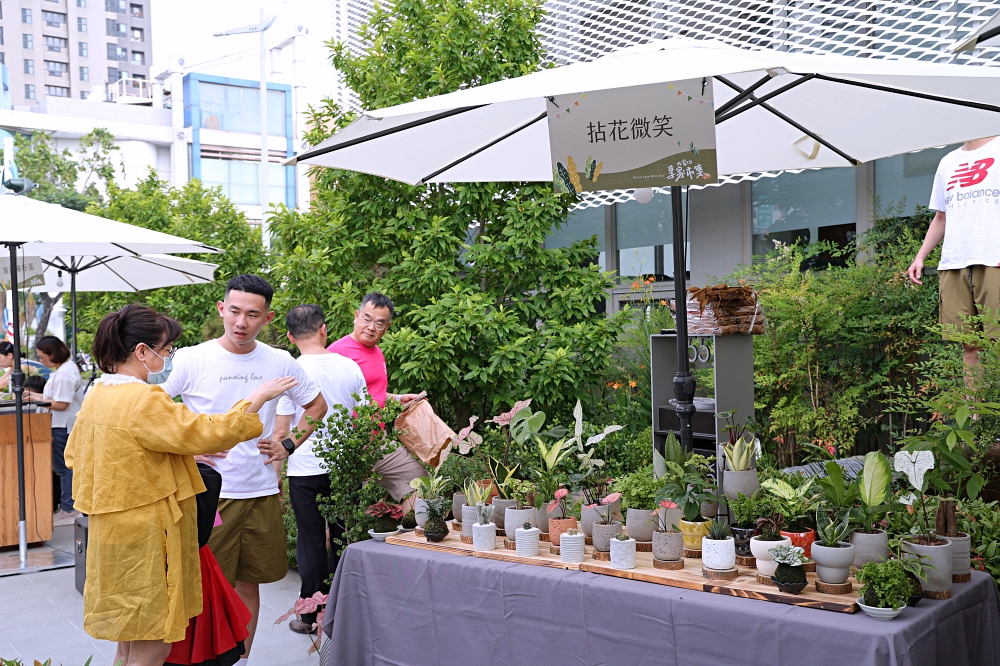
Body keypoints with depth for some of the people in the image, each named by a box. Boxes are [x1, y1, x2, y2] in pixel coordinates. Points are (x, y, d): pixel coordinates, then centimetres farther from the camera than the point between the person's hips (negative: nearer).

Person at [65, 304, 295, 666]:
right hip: (145, 538, -10)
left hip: (114, 534, 10)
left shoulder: (97, 394, 8)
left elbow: (74, 453, 19)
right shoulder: (144, 401, -22)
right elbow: (211, 433, -26)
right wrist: (257, 397, -14)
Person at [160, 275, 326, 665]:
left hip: (262, 490, 3)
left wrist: (289, 444, 6)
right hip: (209, 491, -3)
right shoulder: (191, 359, -6)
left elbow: (316, 405, 17)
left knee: (249, 584, 13)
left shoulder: (281, 363, 2)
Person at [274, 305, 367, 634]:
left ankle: (311, 616, 15)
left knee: (311, 542, 7)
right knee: (342, 538, 12)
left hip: (306, 470, -3)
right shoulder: (350, 367, -1)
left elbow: (281, 430, -8)